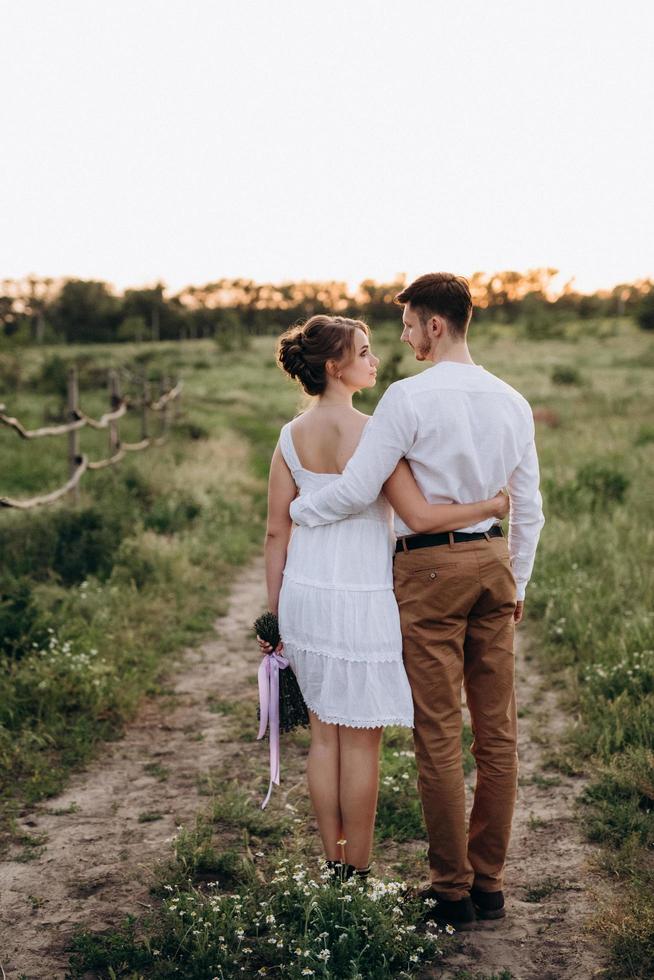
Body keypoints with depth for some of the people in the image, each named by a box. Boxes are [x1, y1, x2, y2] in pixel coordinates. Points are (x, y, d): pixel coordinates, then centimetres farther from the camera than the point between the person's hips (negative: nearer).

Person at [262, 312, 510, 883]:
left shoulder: (292, 437, 4)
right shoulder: (371, 433, -14)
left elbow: (277, 532, 5)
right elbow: (420, 517, -18)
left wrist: (276, 612, 12)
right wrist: (492, 505, -4)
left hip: (304, 592, 6)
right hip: (358, 598, -6)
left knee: (325, 731, 15)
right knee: (361, 739, 5)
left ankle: (333, 867, 23)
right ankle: (357, 875, 15)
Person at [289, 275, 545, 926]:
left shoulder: (409, 398, -13)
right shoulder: (512, 402, 7)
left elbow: (357, 489, -15)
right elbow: (529, 508, 11)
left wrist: (293, 511, 3)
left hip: (429, 568, -6)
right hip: (494, 562, 6)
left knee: (438, 735, 2)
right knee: (496, 731, 10)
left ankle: (452, 891, 11)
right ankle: (488, 883, 20)